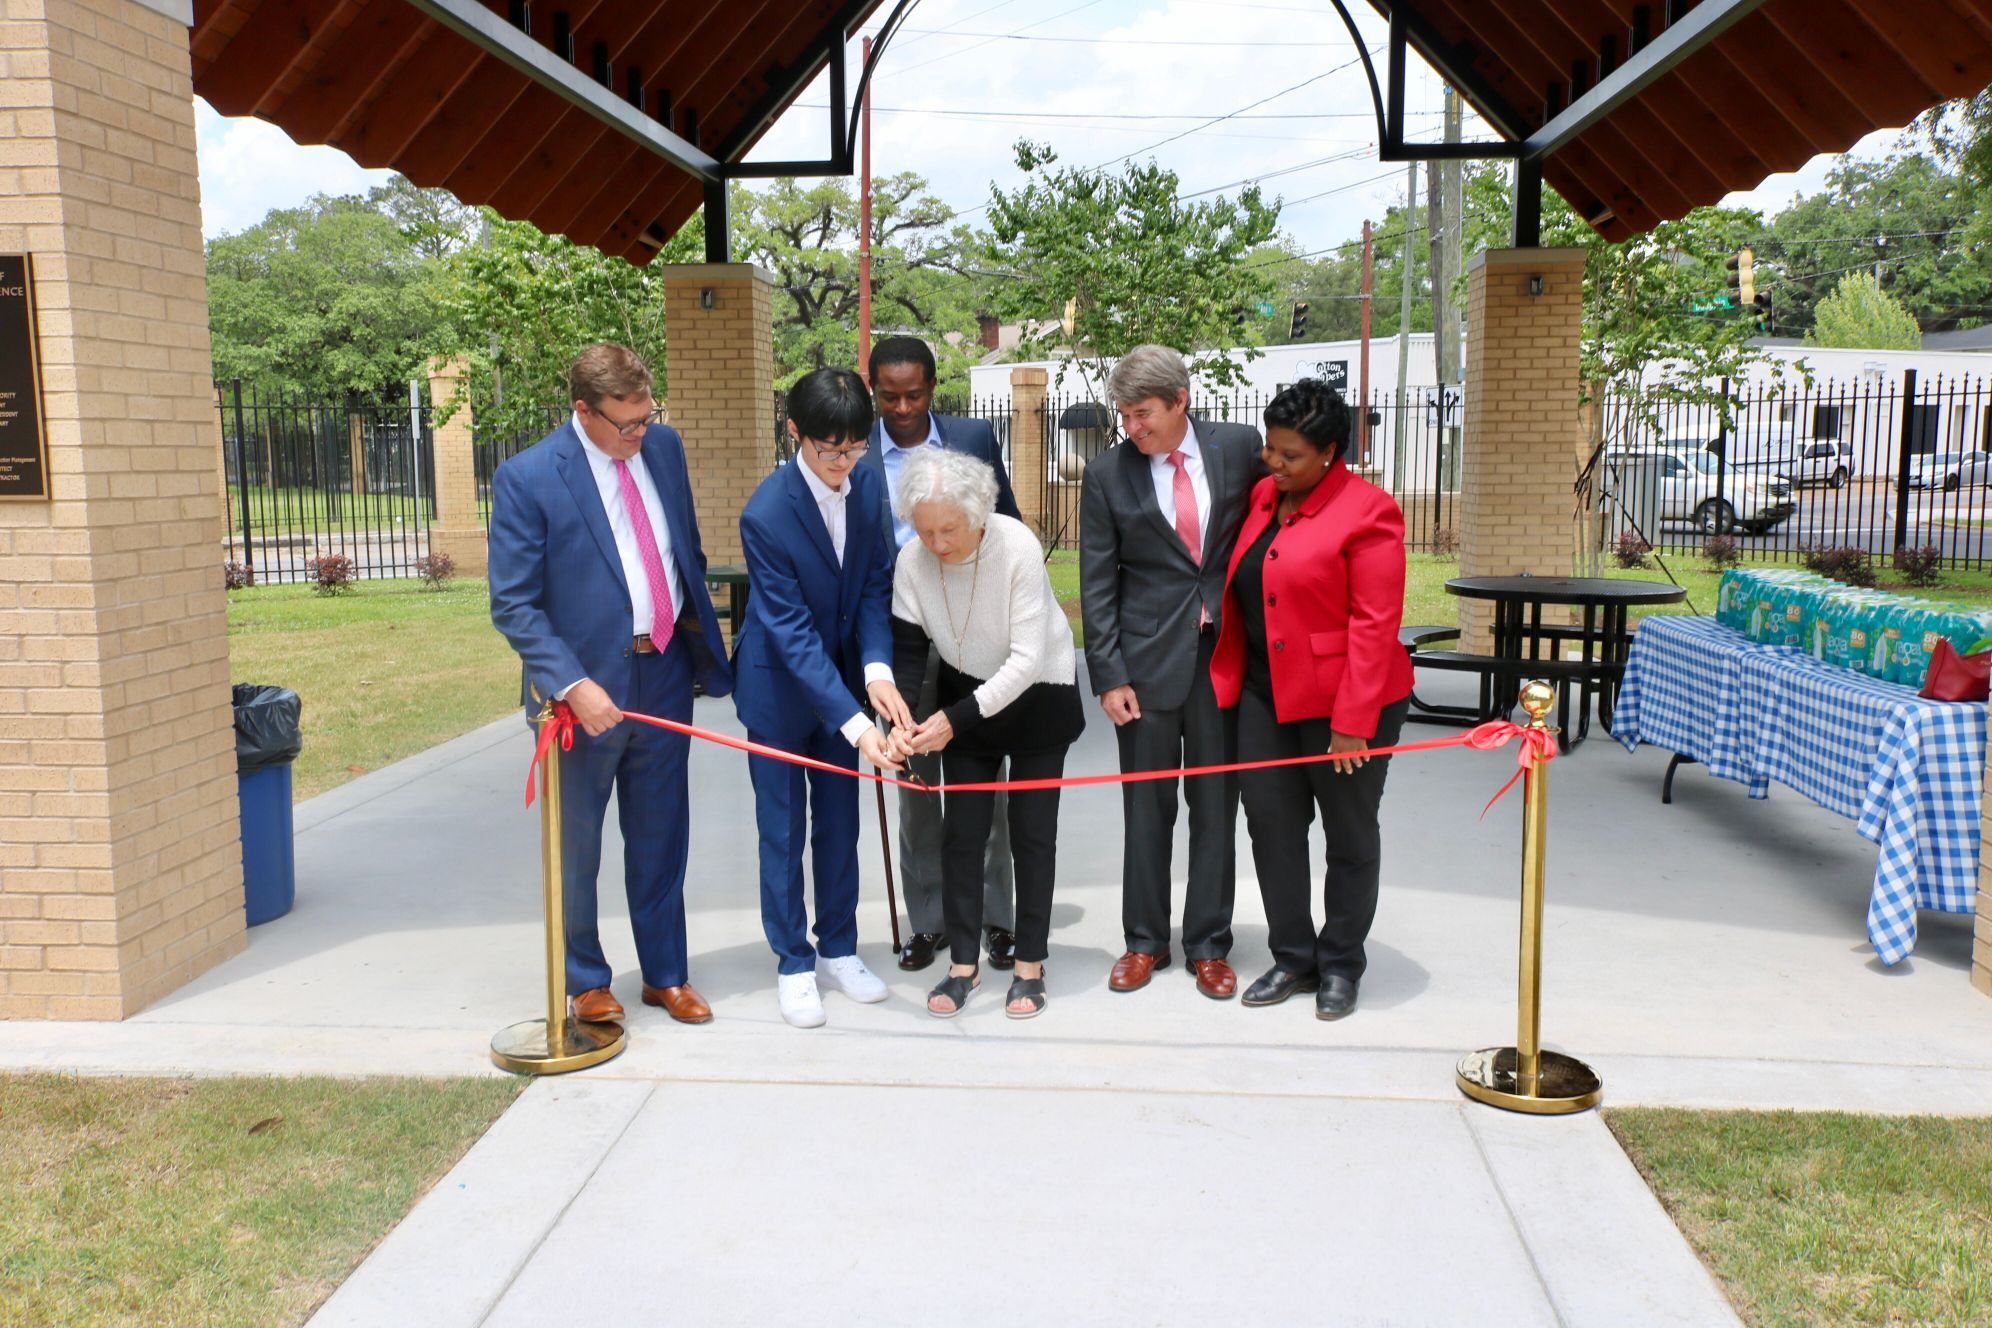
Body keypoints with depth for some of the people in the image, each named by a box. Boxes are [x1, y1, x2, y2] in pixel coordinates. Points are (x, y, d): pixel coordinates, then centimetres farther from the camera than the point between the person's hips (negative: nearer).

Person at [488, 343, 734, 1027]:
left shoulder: (664, 446, 2)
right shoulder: (526, 478, -15)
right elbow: (513, 604, -15)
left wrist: (702, 639, 10)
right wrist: (572, 685, -24)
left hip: (666, 674, 5)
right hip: (587, 689, -4)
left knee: (660, 836, 15)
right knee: (577, 845, 12)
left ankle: (665, 974, 30)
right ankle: (586, 982, 30)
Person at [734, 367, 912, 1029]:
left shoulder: (866, 484, -10)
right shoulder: (767, 514, -27)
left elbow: (875, 585, -5)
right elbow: (792, 633, -27)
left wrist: (876, 670, -22)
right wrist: (854, 722, -33)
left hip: (841, 676, 5)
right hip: (779, 687, -5)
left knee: (839, 822, 14)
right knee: (783, 830, 6)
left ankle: (838, 949, 29)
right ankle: (794, 965, 20)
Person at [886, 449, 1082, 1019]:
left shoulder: (1018, 548, -30)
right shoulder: (912, 559, -18)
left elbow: (1027, 659, -29)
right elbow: (908, 648, -12)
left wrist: (954, 719, -33)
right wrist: (900, 719, -29)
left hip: (1038, 695, -3)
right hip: (966, 695, 4)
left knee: (1031, 832, 1)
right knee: (960, 832, 3)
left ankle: (1030, 966, 15)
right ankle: (963, 965, 15)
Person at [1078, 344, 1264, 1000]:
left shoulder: (1240, 446, 0)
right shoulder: (1108, 473, -1)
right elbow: (1097, 582, -1)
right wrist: (1108, 675, -6)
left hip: (1226, 651, 1)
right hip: (1149, 657, 0)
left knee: (1216, 803, 8)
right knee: (1146, 806, 8)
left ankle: (1209, 944, 21)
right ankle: (1145, 940, 23)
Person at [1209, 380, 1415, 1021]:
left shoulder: (1367, 512, -14)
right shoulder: (1262, 498, 7)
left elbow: (1375, 624, -17)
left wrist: (1353, 721, -19)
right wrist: (1231, 679, 8)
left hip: (1344, 702, -6)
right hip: (1267, 692, 6)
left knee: (1349, 834, 9)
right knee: (1271, 823, 8)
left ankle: (1340, 966, 24)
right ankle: (1292, 958, 22)